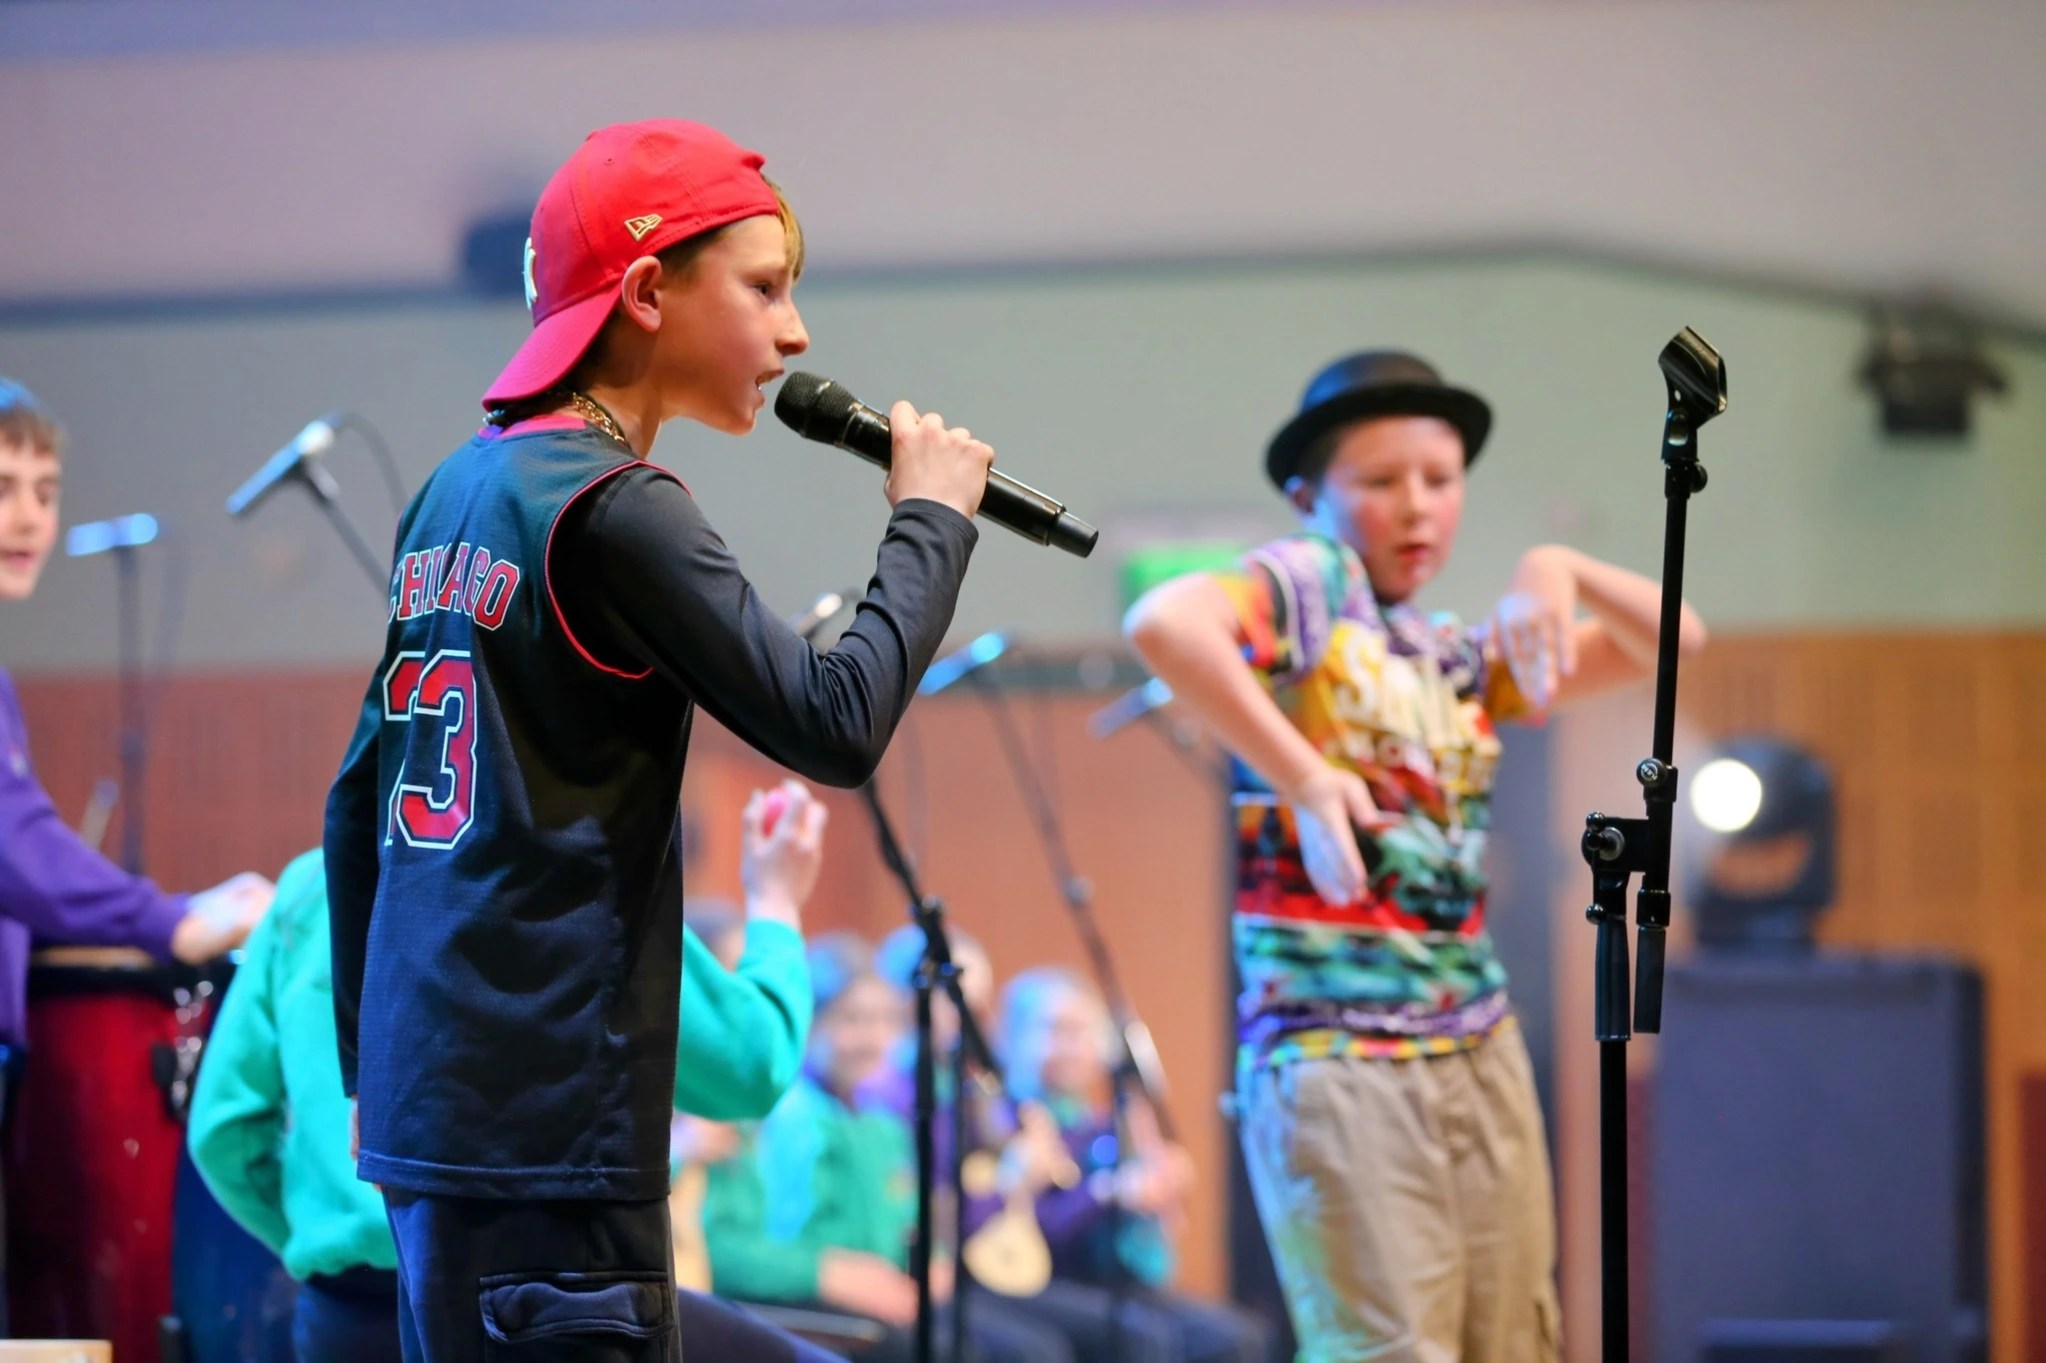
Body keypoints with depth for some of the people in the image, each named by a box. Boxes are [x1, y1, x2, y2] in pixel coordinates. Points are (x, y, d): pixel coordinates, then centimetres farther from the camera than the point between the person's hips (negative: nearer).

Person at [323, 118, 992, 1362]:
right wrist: (932, 519, -1)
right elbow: (837, 725, -14)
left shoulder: (460, 491, 14)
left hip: (431, 1107, 9)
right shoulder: (615, 511, -11)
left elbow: (361, 804, 18)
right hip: (549, 1124, -9)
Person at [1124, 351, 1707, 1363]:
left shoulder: (1459, 658, 17)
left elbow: (1671, 640, 20)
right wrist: (1303, 781, -26)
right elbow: (1161, 622, -24)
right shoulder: (1305, 584, -2)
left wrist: (1558, 571, 1)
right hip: (1334, 1051, -7)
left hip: (1477, 1048, 7)